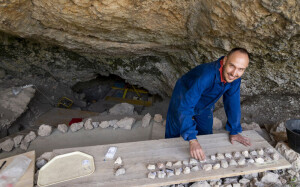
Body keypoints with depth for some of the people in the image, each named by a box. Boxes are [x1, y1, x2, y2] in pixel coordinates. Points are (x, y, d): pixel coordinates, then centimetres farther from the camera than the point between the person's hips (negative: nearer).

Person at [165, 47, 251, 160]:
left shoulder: (235, 78, -24)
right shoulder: (206, 75, -45)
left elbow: (233, 103, -11)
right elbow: (185, 107, -49)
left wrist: (234, 131, -8)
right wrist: (192, 140, -54)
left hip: (205, 107, 6)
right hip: (183, 100, -5)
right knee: (173, 137, 7)